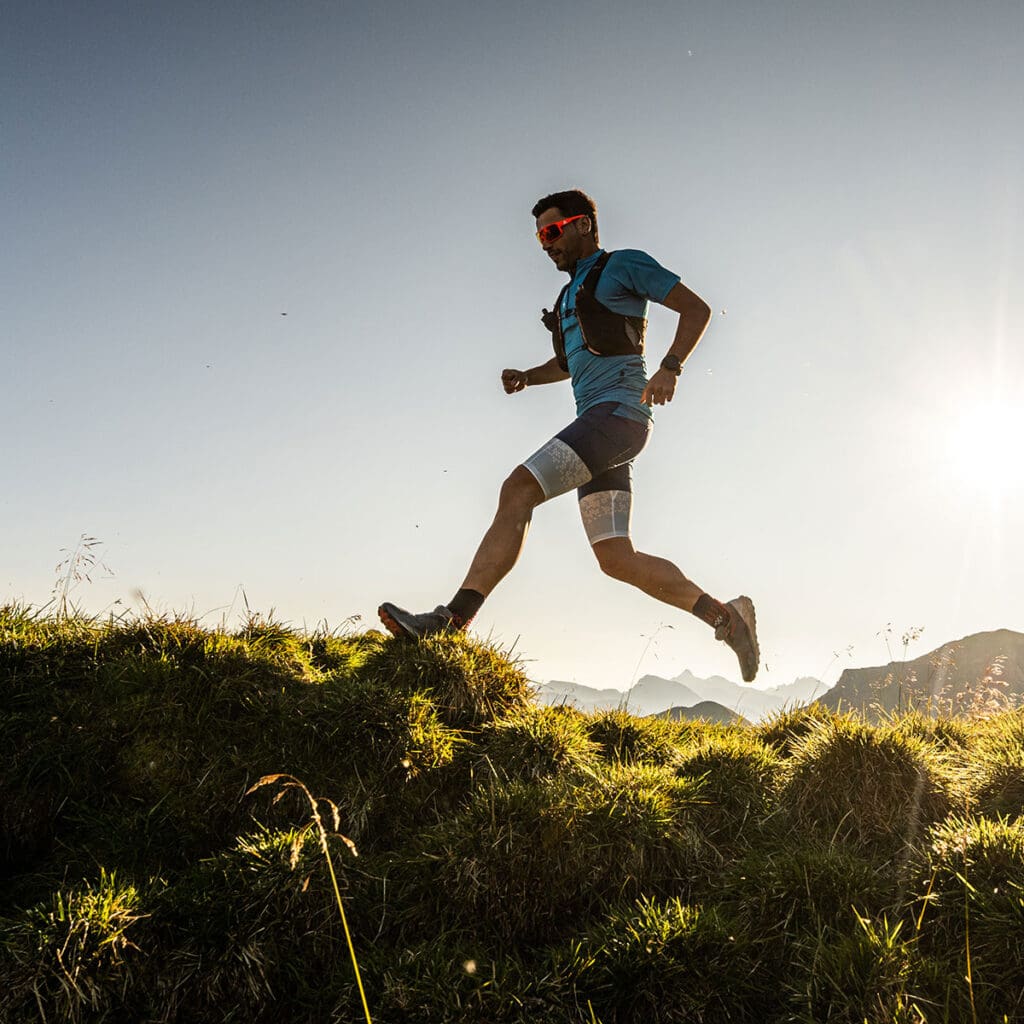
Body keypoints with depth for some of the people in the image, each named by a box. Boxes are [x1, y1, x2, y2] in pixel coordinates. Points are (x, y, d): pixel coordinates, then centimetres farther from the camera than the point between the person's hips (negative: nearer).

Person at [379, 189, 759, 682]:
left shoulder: (623, 265, 6)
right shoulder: (571, 294, 29)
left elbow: (697, 308, 0)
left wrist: (669, 368, -16)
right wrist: (527, 376, 20)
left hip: (618, 412, -9)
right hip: (595, 425, 9)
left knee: (517, 489, -24)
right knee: (617, 559, 0)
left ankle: (453, 619, -28)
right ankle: (725, 614, 9)